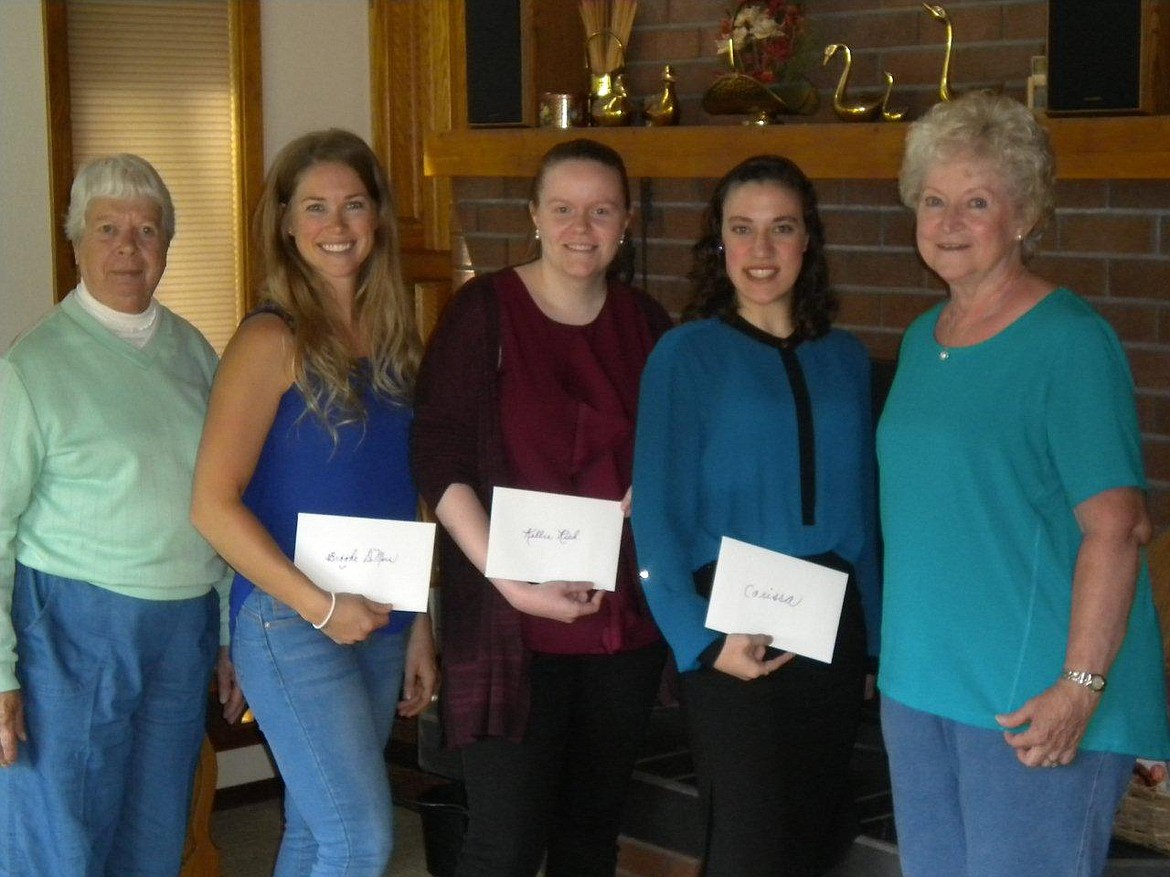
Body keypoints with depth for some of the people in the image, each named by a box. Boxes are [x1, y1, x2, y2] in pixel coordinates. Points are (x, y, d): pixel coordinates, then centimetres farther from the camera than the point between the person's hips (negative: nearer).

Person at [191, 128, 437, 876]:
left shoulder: (394, 338, 9)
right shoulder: (273, 341, -9)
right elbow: (214, 503, -14)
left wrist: (419, 627, 13)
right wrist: (319, 606, -16)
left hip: (380, 623, 6)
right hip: (290, 619, -6)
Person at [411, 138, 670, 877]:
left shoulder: (646, 323, 8)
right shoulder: (485, 311, -5)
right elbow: (439, 462, -11)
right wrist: (511, 582, -19)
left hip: (625, 616, 5)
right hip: (511, 620, -5)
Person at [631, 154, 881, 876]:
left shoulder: (846, 359, 10)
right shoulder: (687, 353, -4)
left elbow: (863, 511, 12)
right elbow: (658, 516, -9)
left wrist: (873, 637, 7)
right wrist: (703, 640, -19)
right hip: (733, 629, -4)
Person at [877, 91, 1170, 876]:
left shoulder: (1070, 343, -12)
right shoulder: (923, 340, 12)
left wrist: (1081, 685, -22)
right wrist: (898, 657, 16)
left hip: (1035, 700, -8)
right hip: (918, 684, 8)